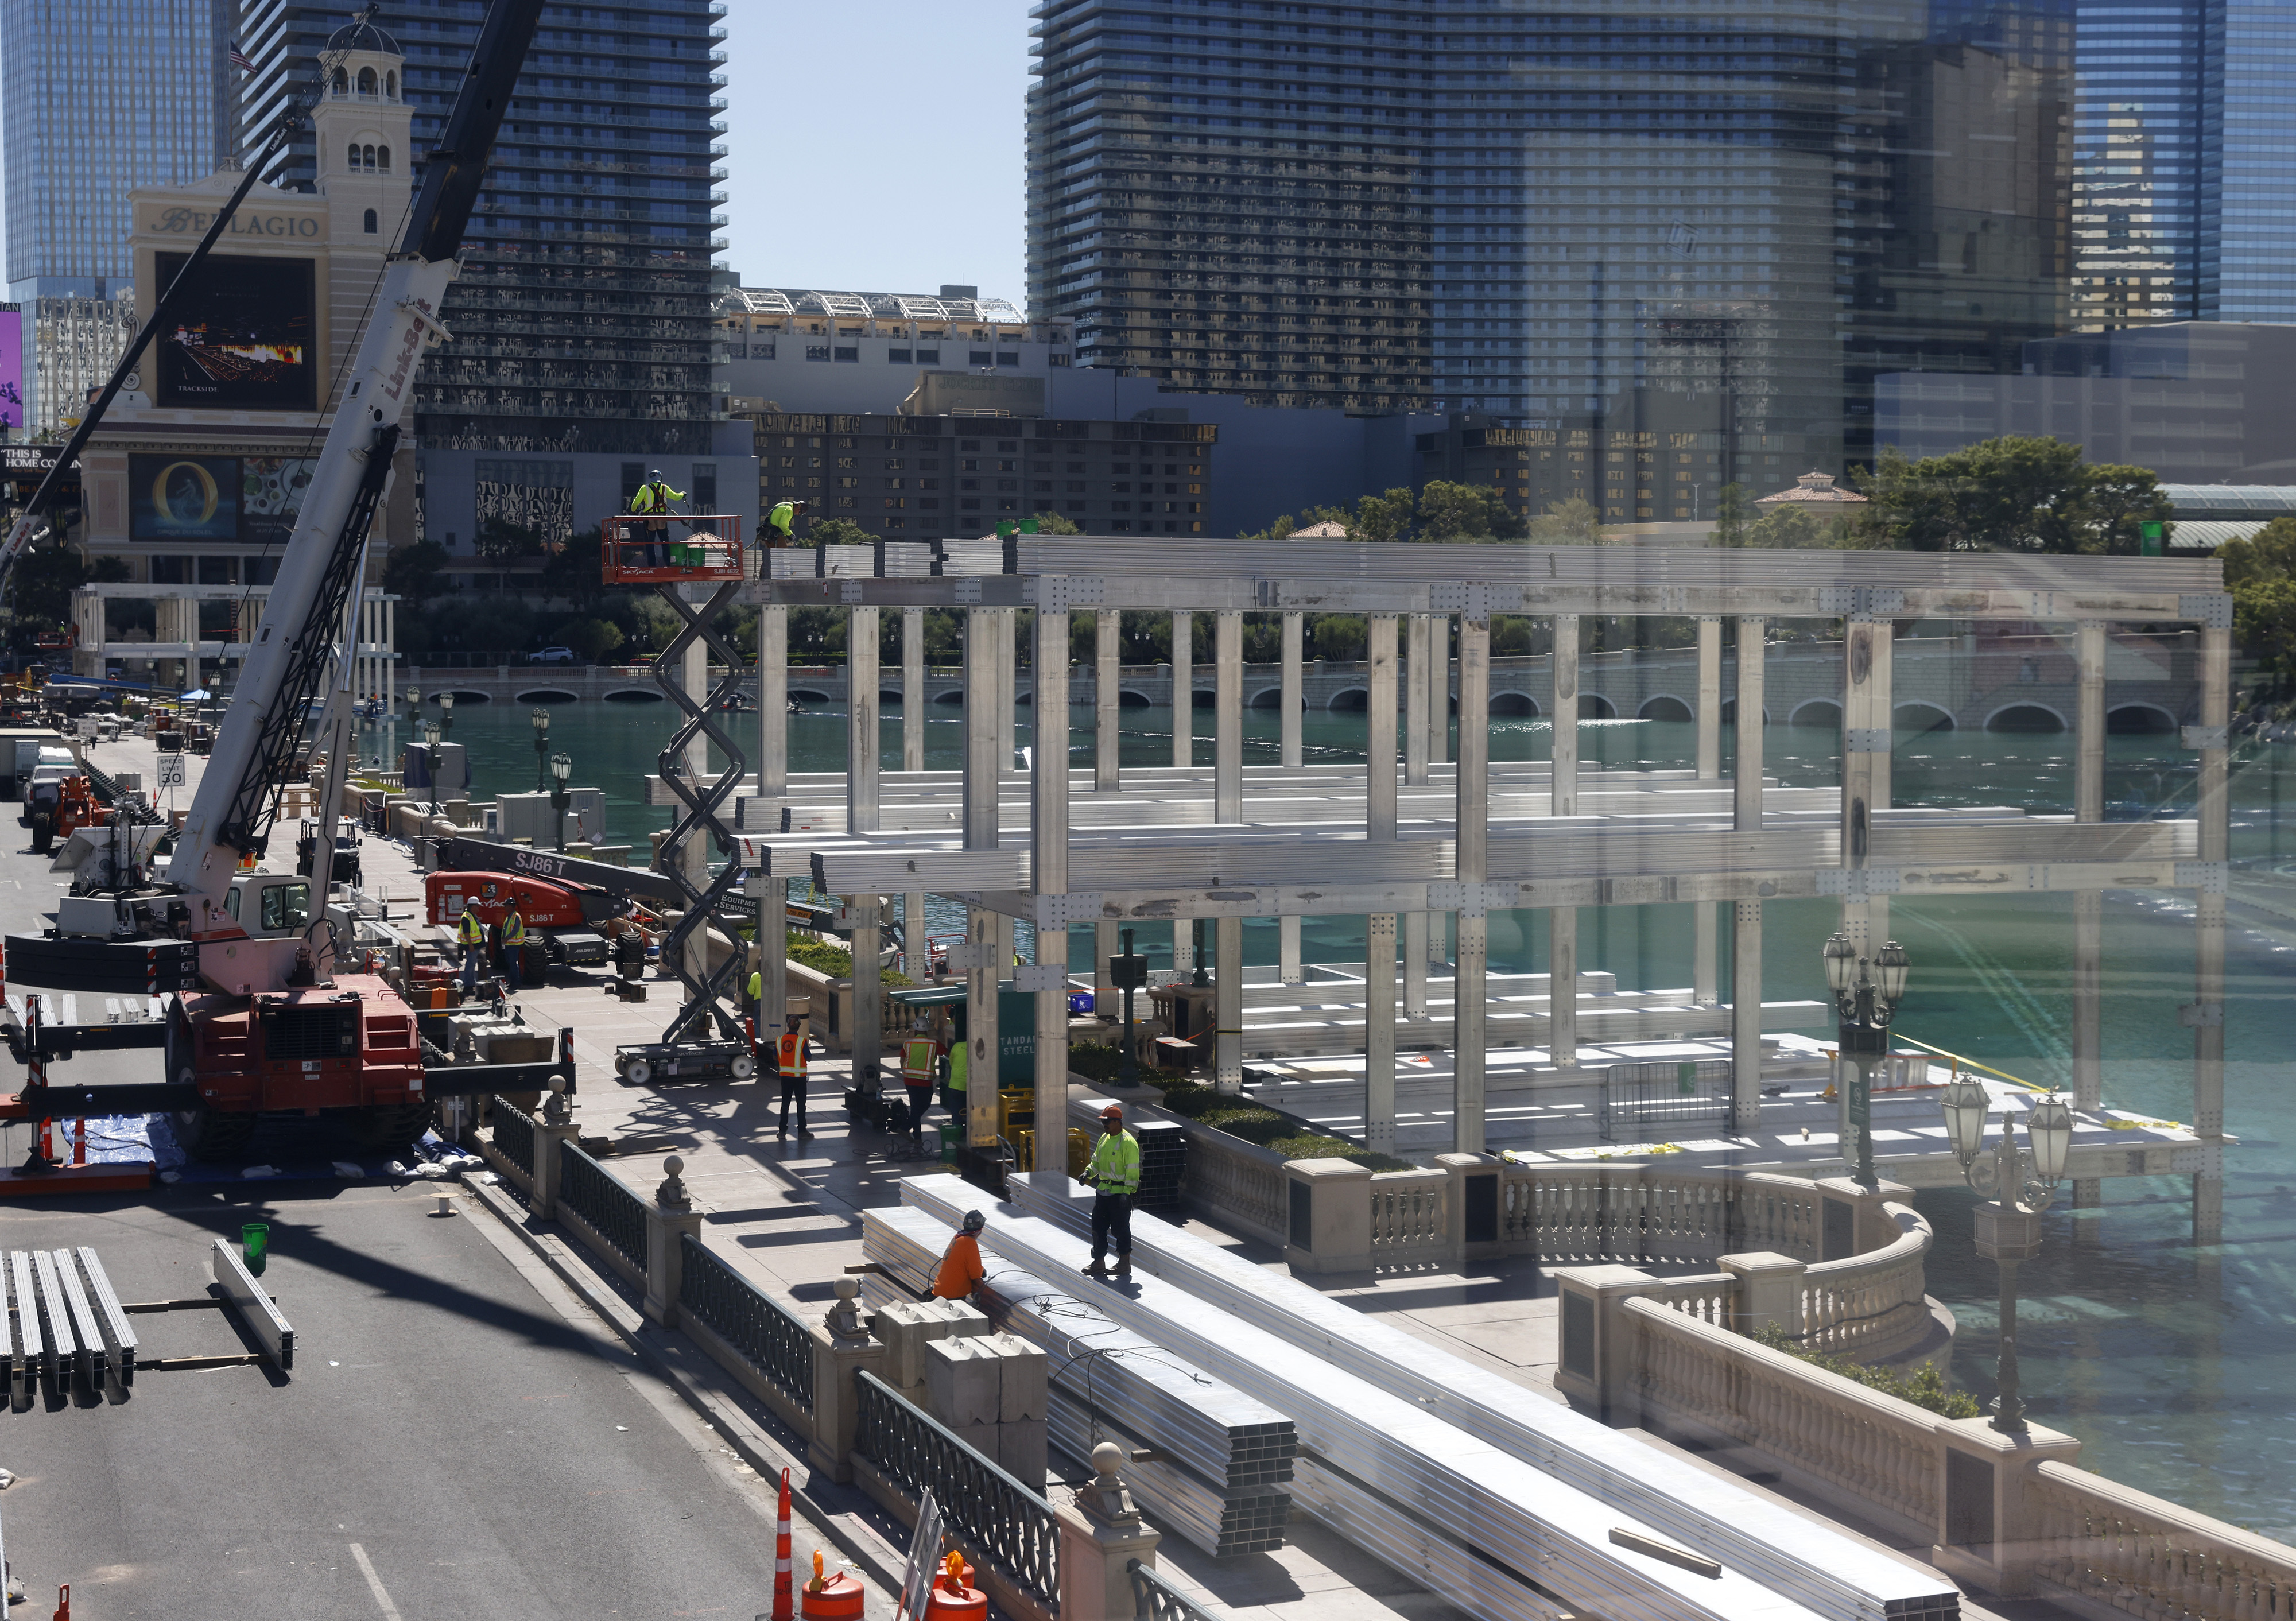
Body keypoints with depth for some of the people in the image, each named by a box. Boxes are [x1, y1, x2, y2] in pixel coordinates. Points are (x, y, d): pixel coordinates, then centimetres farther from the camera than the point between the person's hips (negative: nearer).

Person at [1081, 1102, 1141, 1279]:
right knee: (1098, 1227, 10)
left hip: (1120, 1193, -8)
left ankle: (1124, 1264, 11)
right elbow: (1097, 1161, 24)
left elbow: (1132, 1171, -17)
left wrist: (1127, 1192, -22)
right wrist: (1088, 1172, 4)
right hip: (1103, 1191, 8)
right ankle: (1098, 1263, 19)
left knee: (1120, 1229, -1)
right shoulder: (1104, 1139, 12)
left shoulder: (1128, 1142, -14)